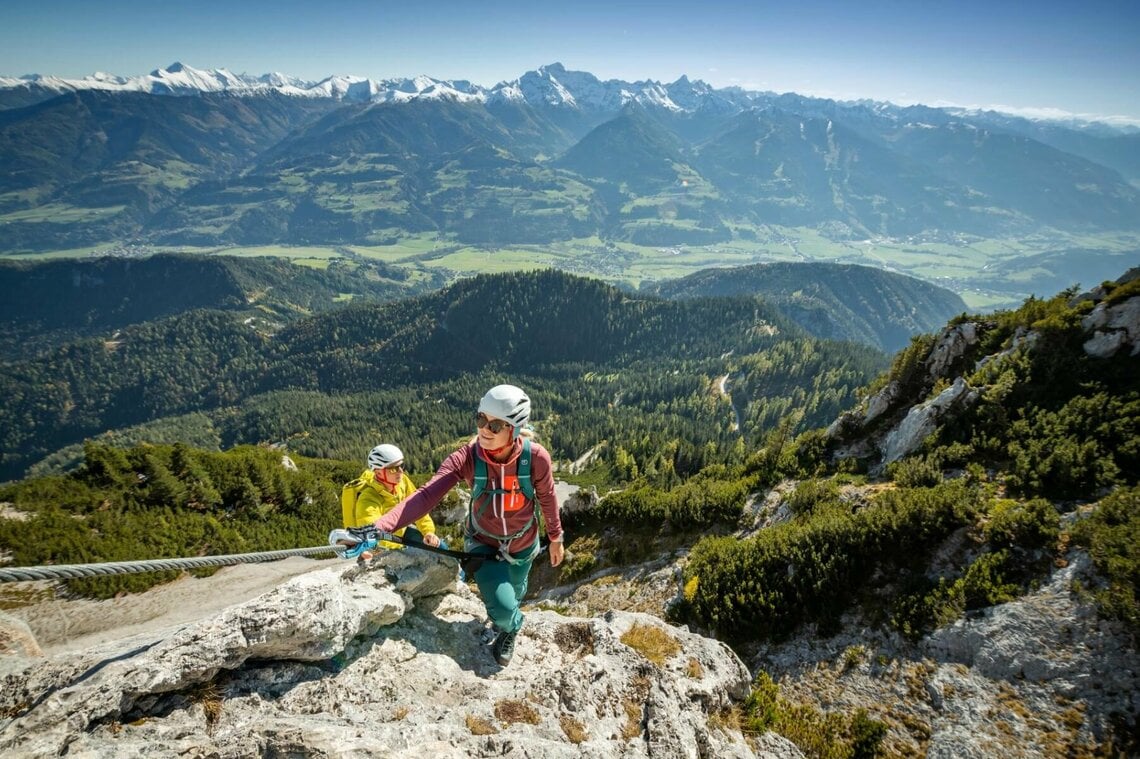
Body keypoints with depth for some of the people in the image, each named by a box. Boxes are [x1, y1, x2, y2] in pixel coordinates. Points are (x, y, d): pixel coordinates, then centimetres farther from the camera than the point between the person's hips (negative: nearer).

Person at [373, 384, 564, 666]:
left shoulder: (536, 457, -30)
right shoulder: (466, 458, -31)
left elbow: (547, 499, -12)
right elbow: (426, 496, -41)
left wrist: (556, 538, 3)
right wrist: (377, 528, -55)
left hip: (523, 544, 1)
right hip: (483, 544, -1)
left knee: (514, 593, 26)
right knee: (503, 608, -13)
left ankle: (505, 624, 65)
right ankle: (510, 626, 28)